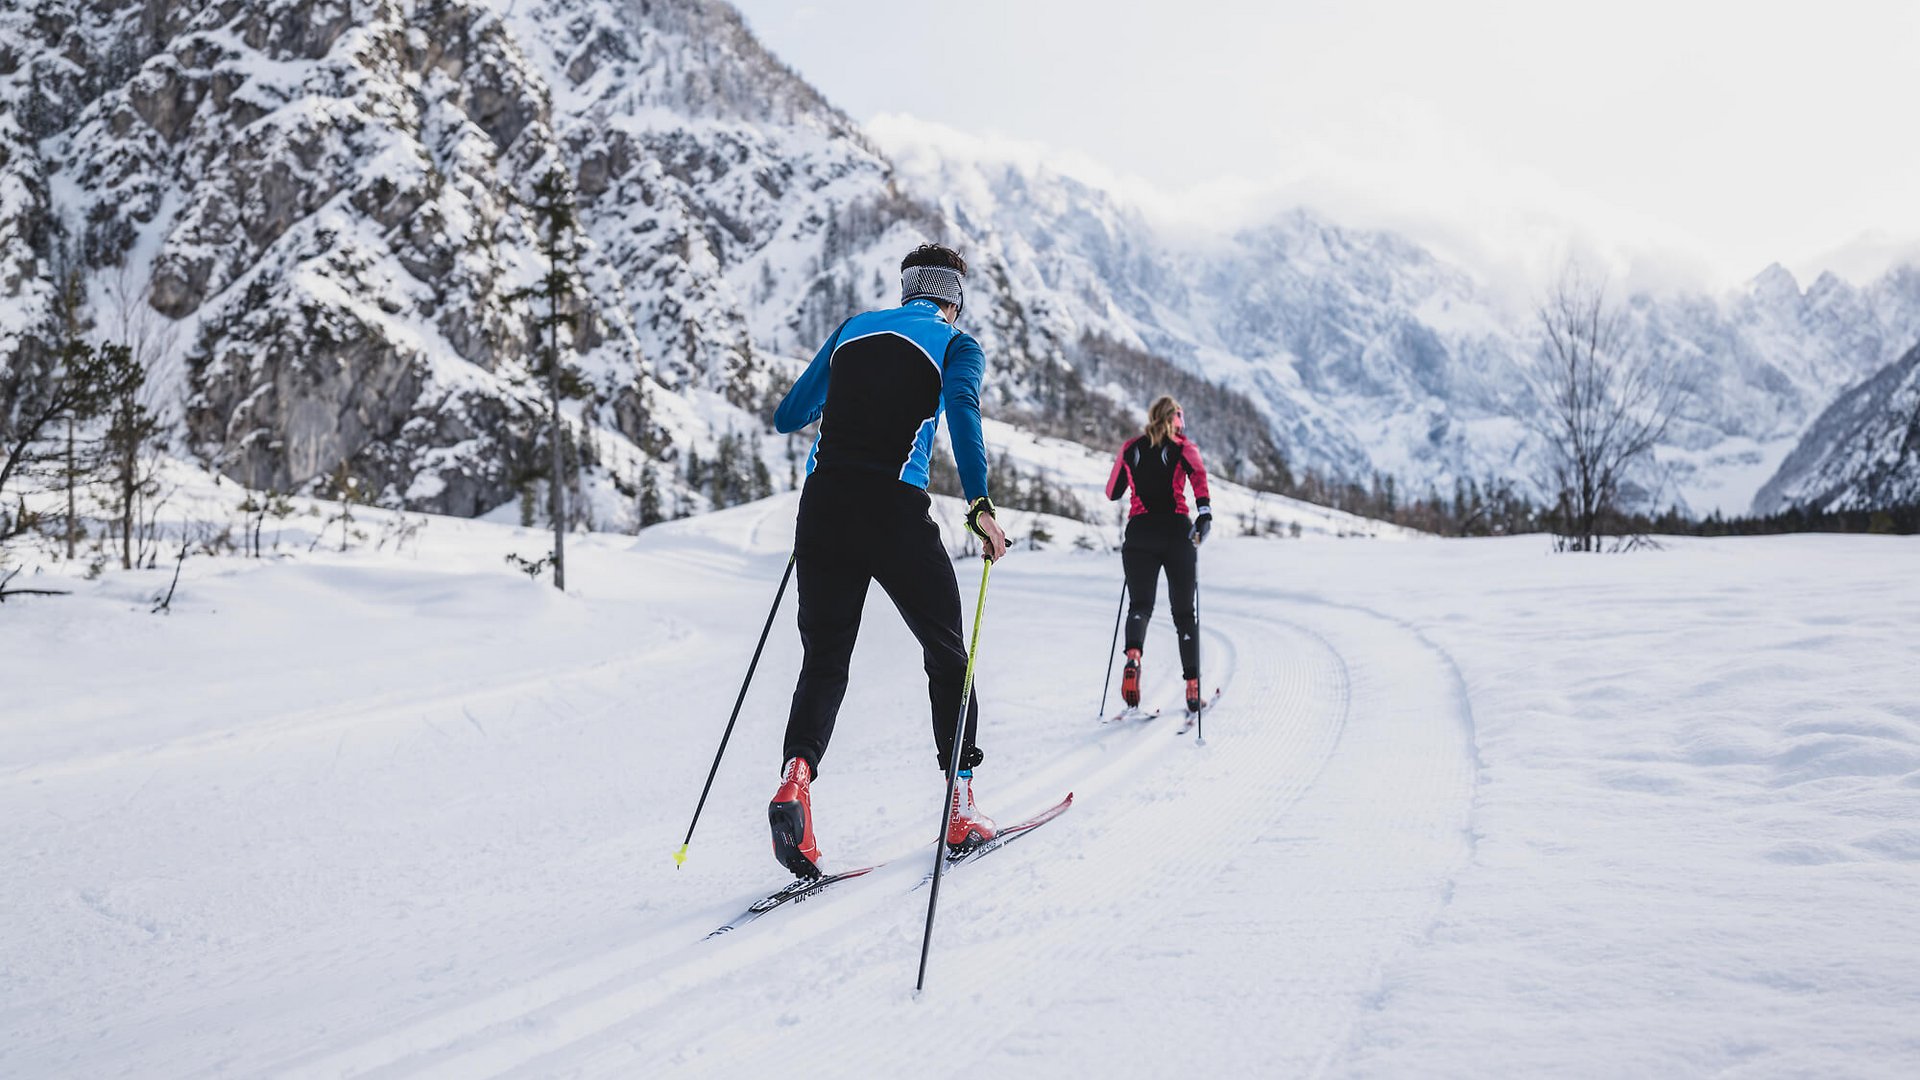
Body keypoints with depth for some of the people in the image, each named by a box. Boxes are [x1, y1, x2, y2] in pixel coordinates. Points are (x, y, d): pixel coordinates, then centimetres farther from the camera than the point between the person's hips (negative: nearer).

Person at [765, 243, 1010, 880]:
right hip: (895, 509, -3)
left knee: (824, 660, 11)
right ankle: (960, 808, 14)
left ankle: (796, 774, -15)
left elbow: (787, 417, 23)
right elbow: (962, 406, -15)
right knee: (947, 654, 14)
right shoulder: (958, 345, 8)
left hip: (823, 505, 3)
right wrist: (979, 503, -16)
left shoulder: (854, 328, 20)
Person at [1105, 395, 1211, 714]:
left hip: (1139, 532, 1)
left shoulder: (1130, 449, 12)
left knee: (1140, 605, -6)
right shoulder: (1183, 447, 6)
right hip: (1177, 532, -1)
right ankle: (1192, 686, 9)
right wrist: (1204, 510, -23)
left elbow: (1112, 492, 18)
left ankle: (1133, 656, -38)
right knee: (1184, 611, 10)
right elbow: (1198, 473, -16)